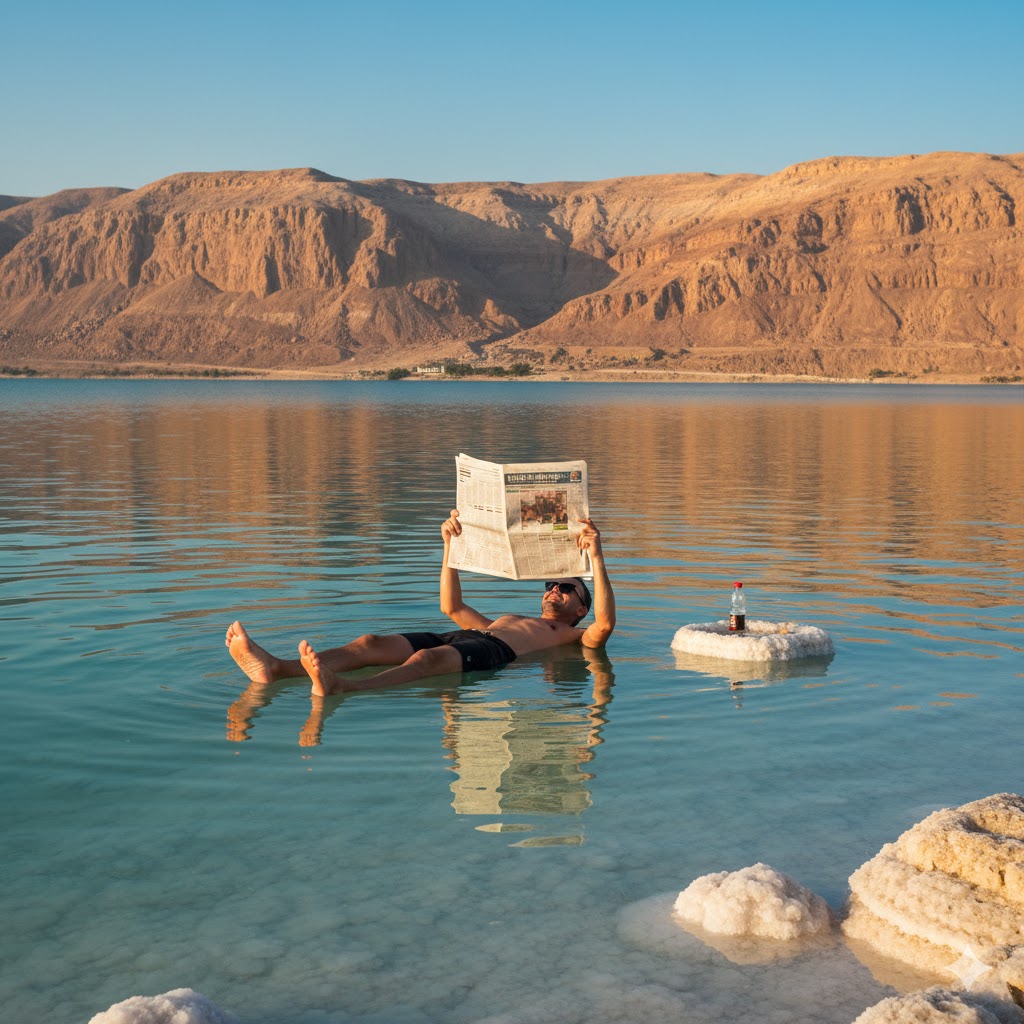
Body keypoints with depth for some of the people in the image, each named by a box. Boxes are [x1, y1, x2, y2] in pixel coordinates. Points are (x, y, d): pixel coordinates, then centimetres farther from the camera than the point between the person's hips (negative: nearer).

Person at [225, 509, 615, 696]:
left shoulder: (574, 637, 26)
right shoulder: (501, 621, 45)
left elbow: (604, 623, 4)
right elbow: (451, 606, 44)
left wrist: (596, 559, 0)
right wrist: (451, 544, 36)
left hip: (492, 651, -7)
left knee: (427, 658, -39)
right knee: (371, 643, -20)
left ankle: (342, 687, -68)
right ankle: (274, 669, -43)